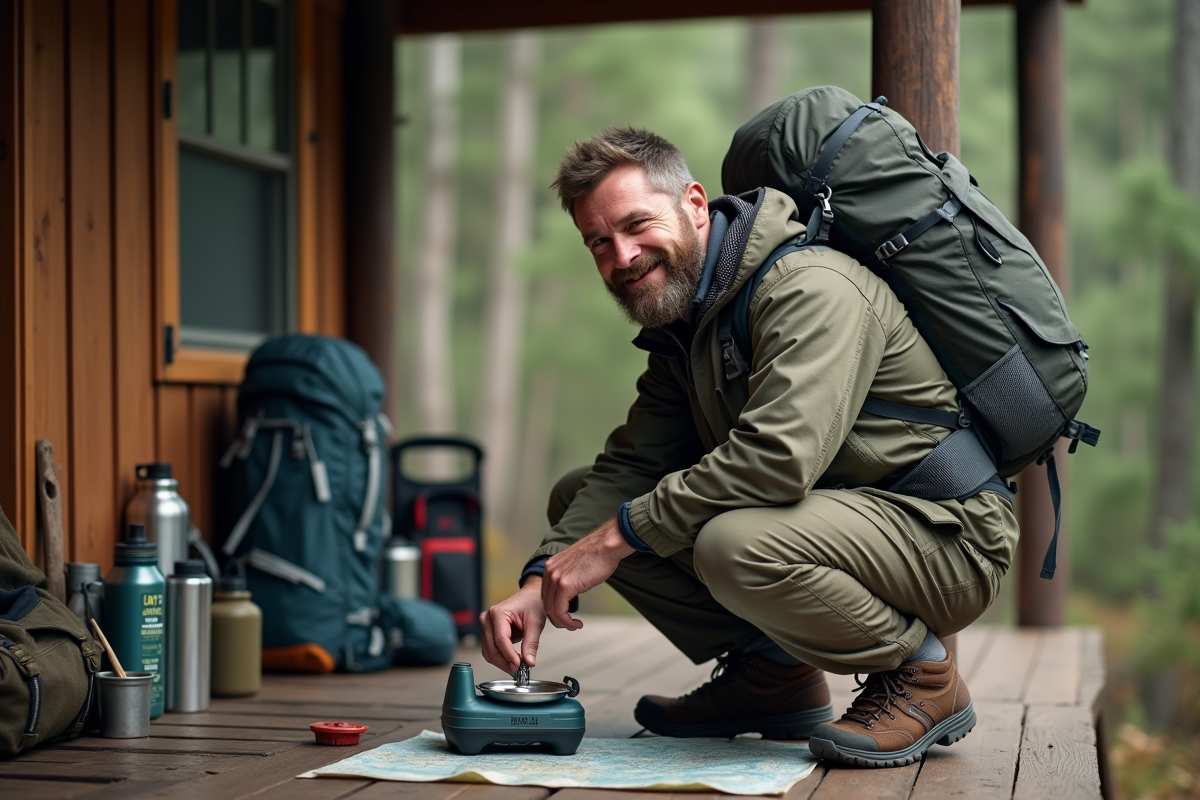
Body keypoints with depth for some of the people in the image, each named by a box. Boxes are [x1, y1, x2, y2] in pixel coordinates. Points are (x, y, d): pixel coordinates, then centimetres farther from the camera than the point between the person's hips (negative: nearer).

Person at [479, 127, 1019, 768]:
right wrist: (542, 581, -14)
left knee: (733, 544, -39)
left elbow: (779, 455, -34)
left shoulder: (812, 288, -21)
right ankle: (772, 675, 7)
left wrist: (619, 535, -27)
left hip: (945, 532, -9)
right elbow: (631, 465, 2)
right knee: (577, 498, 4)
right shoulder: (681, 321, 10)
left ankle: (922, 676, -11)